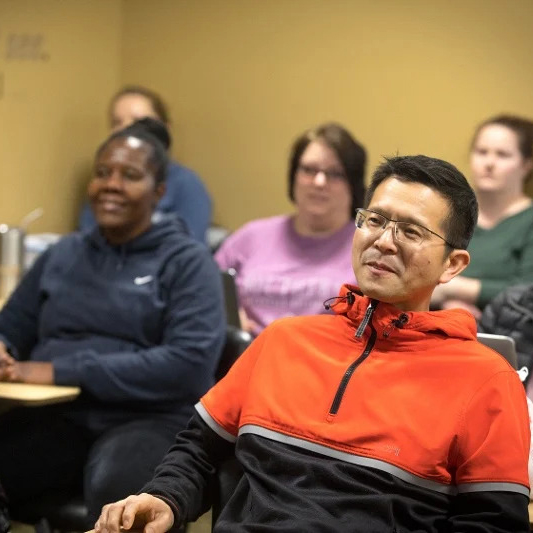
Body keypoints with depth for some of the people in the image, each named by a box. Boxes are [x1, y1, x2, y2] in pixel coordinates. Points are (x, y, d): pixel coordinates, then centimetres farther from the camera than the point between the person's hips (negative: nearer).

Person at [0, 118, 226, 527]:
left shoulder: (187, 261, 4)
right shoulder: (63, 254, 19)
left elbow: (191, 364, -10)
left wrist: (62, 371, -16)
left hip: (149, 419, -4)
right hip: (58, 416, 4)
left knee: (116, 485, -40)